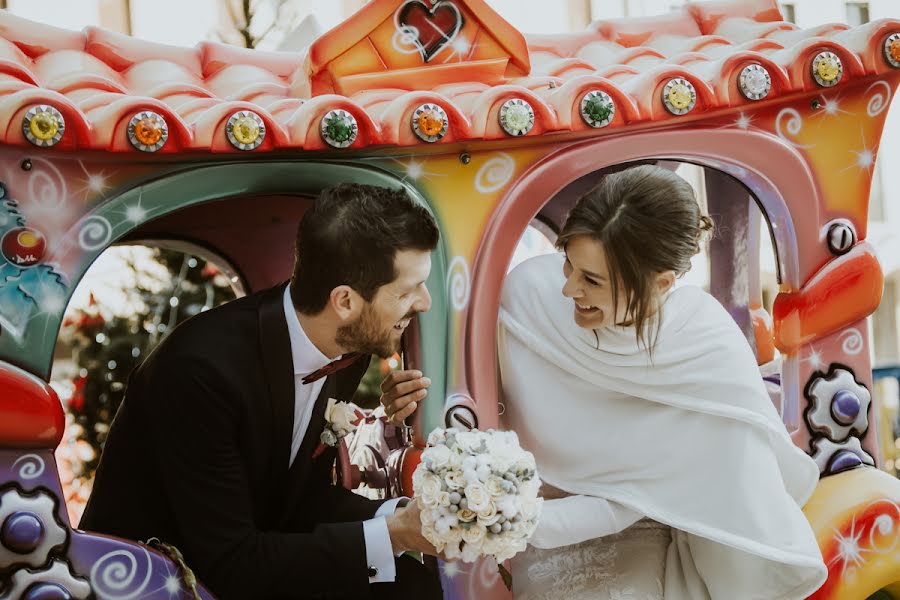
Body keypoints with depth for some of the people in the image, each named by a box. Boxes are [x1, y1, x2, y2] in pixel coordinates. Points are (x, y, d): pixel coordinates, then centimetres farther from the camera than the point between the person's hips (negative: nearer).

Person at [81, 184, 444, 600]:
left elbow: (307, 497, 3)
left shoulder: (348, 347, -7)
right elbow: (229, 563, -26)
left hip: (251, 556, 7)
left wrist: (399, 515, -15)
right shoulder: (204, 368, -29)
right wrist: (392, 535, -27)